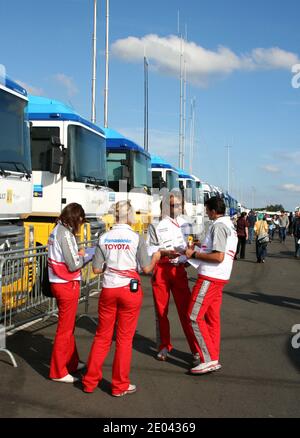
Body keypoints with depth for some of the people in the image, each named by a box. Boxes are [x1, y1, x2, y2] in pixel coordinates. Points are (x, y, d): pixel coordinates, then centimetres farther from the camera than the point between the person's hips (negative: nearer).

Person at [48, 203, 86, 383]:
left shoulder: (56, 231, 8)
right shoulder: (65, 234, -20)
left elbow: (62, 257, 9)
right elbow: (73, 265, -20)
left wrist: (77, 255, 0)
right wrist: (82, 256, -2)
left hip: (58, 283, 9)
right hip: (67, 285, -9)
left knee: (69, 326, 21)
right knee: (65, 329, 2)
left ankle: (72, 363, 35)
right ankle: (58, 372, 12)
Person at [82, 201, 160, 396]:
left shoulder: (104, 238, 0)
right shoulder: (136, 238, -8)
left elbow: (96, 269, 2)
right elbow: (147, 268, -5)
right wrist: (156, 257, 14)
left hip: (108, 290, 3)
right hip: (130, 289, -3)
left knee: (102, 336, 15)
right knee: (125, 338, 8)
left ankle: (90, 381, 23)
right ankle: (120, 386, 17)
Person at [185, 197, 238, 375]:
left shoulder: (219, 226, -14)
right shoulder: (231, 226, 17)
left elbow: (218, 257, -22)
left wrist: (194, 254, -14)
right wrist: (200, 250, 20)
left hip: (210, 278, -10)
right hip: (220, 278, 10)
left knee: (195, 317, -7)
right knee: (212, 318, 12)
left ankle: (209, 360, -7)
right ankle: (214, 358, 15)